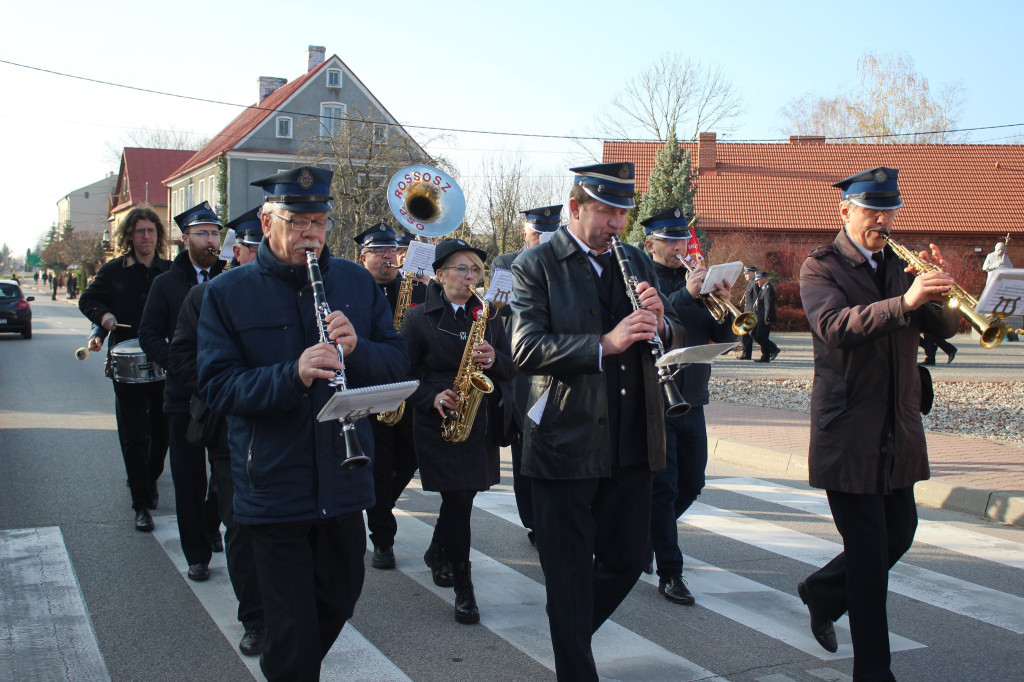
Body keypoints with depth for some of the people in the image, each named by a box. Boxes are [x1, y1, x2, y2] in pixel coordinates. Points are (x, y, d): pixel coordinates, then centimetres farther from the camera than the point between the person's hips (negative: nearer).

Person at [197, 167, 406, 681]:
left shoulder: (357, 282, 5)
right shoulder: (227, 293, -5)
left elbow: (396, 360, 4)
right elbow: (216, 388, -13)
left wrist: (357, 347, -18)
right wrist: (292, 373, -28)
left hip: (344, 478, 4)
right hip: (274, 485, -4)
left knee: (340, 597, 22)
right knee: (291, 633, 3)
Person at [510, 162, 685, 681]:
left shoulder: (637, 262, 12)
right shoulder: (536, 266, -5)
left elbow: (676, 343, 11)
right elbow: (525, 349, -18)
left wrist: (661, 324, -11)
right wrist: (604, 344, -27)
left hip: (631, 444, 6)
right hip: (566, 444, -5)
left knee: (628, 559, 15)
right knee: (570, 575, 4)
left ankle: (571, 633, 40)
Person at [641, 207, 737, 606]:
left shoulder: (698, 281, 13)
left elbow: (725, 337, 7)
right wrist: (686, 295, -30)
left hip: (691, 400, 7)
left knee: (691, 484, 15)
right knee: (663, 487, -4)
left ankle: (648, 535, 38)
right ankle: (670, 573, 5)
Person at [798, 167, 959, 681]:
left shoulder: (901, 264, 12)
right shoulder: (821, 267, -6)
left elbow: (943, 328, 3)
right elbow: (835, 326, -26)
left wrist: (938, 290, -16)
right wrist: (904, 302, -38)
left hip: (898, 429, 6)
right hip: (848, 430, -6)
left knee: (899, 532, 14)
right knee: (868, 550, -3)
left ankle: (822, 592, 39)